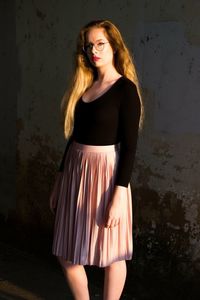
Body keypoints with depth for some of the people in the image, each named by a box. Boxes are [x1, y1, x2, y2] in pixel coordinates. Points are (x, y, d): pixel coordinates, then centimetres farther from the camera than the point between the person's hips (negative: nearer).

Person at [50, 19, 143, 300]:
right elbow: (74, 136, 14)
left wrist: (119, 194, -19)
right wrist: (60, 178, 14)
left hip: (105, 172, -7)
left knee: (111, 254, 7)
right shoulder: (84, 86, 10)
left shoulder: (126, 88, -9)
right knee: (66, 253, 12)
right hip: (75, 170, 7)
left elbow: (130, 146, -13)